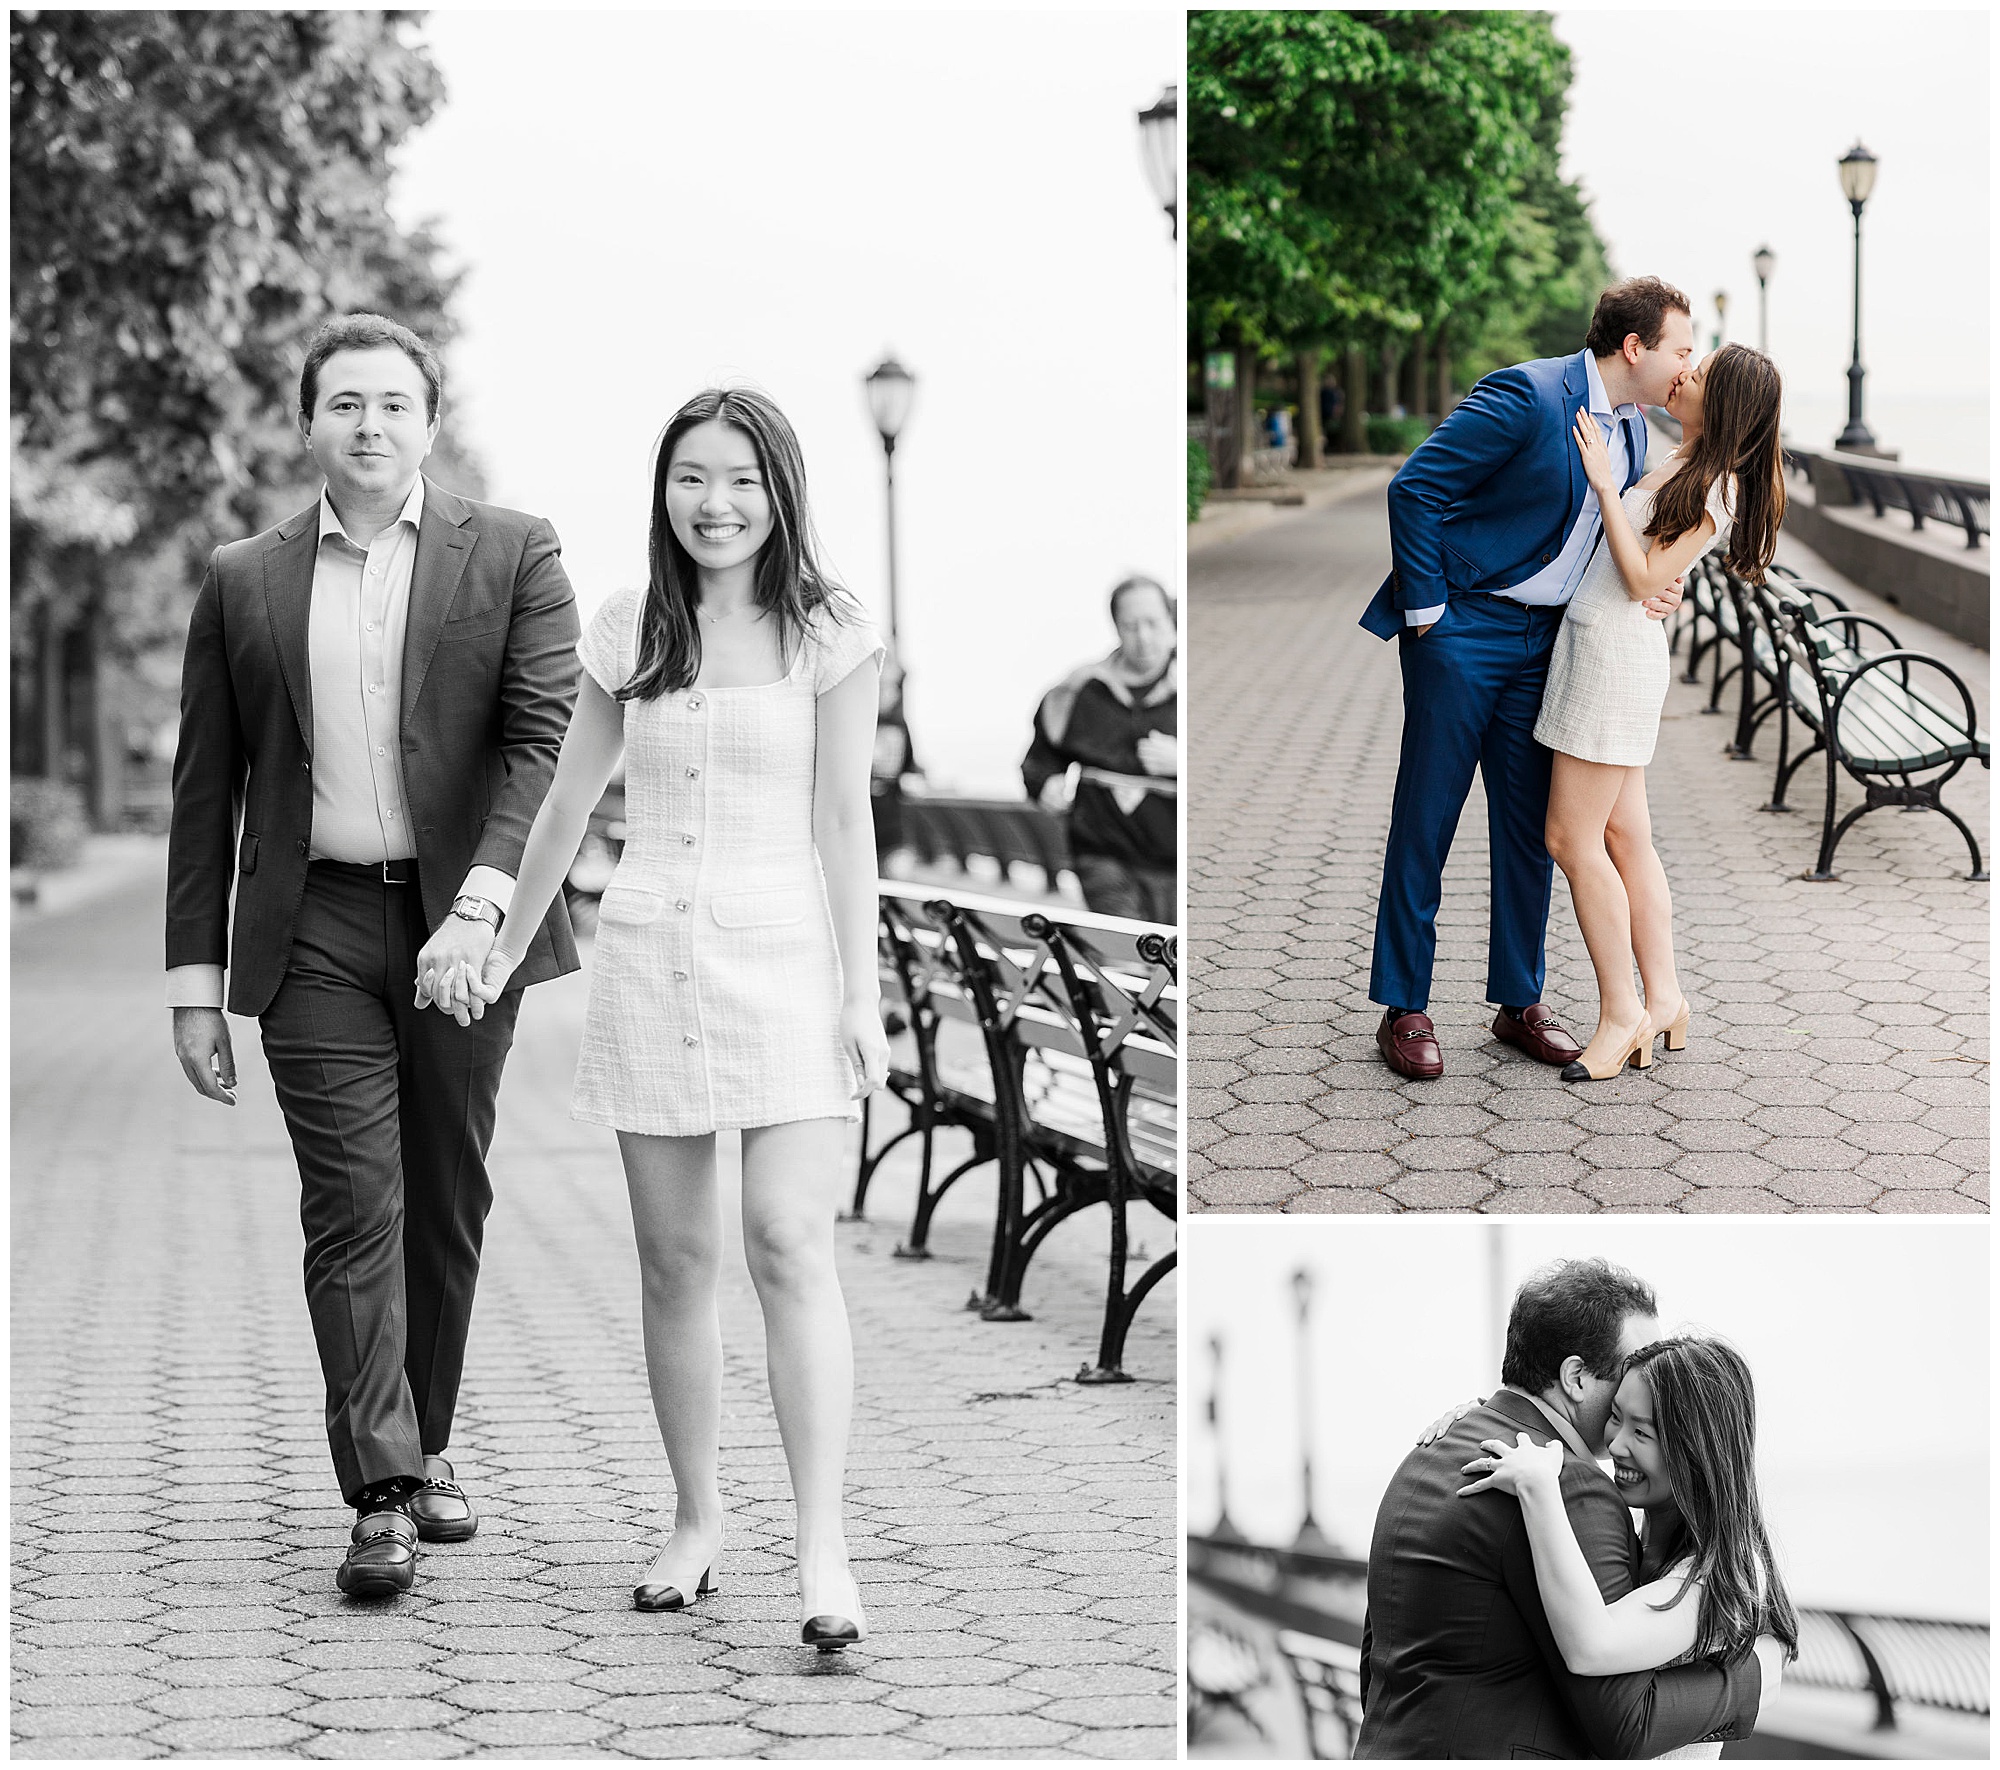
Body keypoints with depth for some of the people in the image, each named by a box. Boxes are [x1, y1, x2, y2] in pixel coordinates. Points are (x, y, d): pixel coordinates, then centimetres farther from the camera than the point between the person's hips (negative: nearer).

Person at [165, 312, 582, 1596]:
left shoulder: (513, 555, 3)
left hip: (463, 918, 0)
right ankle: (382, 1498, -8)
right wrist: (195, 982, 5)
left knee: (448, 1200, 9)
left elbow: (550, 736, -7)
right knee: (354, 1205, -7)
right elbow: (206, 795, 9)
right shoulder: (244, 585, 8)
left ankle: (423, 1444, 27)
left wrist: (491, 889, -22)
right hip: (316, 929, 0)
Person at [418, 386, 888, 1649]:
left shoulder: (828, 633, -1)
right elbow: (570, 802, 17)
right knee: (676, 1259, 6)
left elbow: (843, 819, -2)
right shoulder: (627, 632, 8)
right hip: (651, 953, 3)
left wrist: (862, 993, -7)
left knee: (790, 1241, -15)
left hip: (786, 949, -3)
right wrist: (504, 944, 21)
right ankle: (697, 1524, 17)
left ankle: (825, 1551, -17)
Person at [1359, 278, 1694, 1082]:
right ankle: (1403, 1009, 6)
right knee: (1425, 819, -1)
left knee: (1530, 826, 9)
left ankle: (1520, 1002, 20)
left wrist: (1653, 586, 1)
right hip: (1462, 626, -7)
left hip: (1542, 638, 7)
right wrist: (1426, 610, -15)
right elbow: (1414, 488, -18)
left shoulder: (1633, 428, 8)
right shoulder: (1525, 397, -18)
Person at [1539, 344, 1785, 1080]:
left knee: (1572, 838, -8)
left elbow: (1644, 579, -18)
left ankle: (1622, 1012, -2)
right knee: (1624, 834, 10)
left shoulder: (1716, 490, -14)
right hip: (1596, 643, 9)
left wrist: (1604, 484, -18)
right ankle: (1663, 998, 14)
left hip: (1618, 651, -9)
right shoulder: (1680, 462, 12)